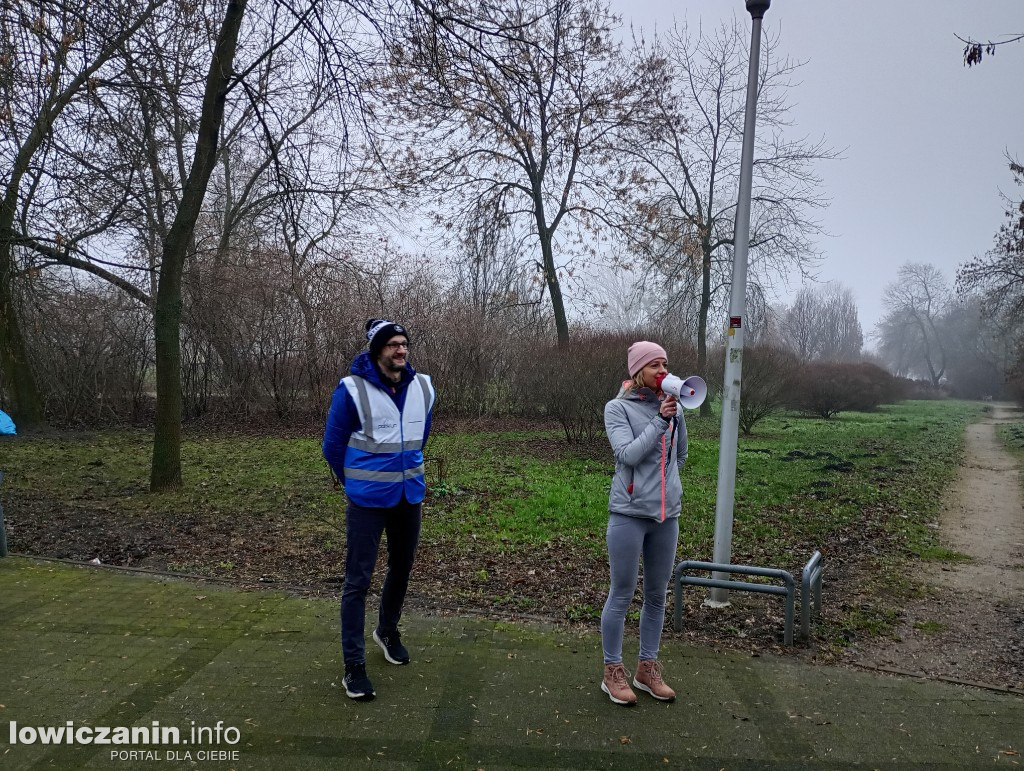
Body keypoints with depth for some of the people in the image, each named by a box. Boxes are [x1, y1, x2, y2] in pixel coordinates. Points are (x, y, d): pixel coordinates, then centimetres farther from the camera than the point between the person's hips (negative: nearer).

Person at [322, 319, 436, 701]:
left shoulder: (423, 387, -2)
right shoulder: (352, 390, -16)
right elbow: (333, 445, -4)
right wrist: (356, 482, 8)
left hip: (409, 497, 5)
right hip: (368, 501, -5)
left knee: (401, 569, 18)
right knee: (358, 580, -1)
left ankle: (387, 631, 44)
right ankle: (354, 665, 11)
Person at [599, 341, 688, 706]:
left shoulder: (673, 407, 6)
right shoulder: (618, 408, -6)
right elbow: (628, 453, -19)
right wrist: (660, 420, -20)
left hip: (667, 514, 5)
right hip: (629, 513, -5)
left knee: (657, 595, 13)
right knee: (622, 594, 4)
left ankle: (648, 669, 28)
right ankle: (613, 671, 19)